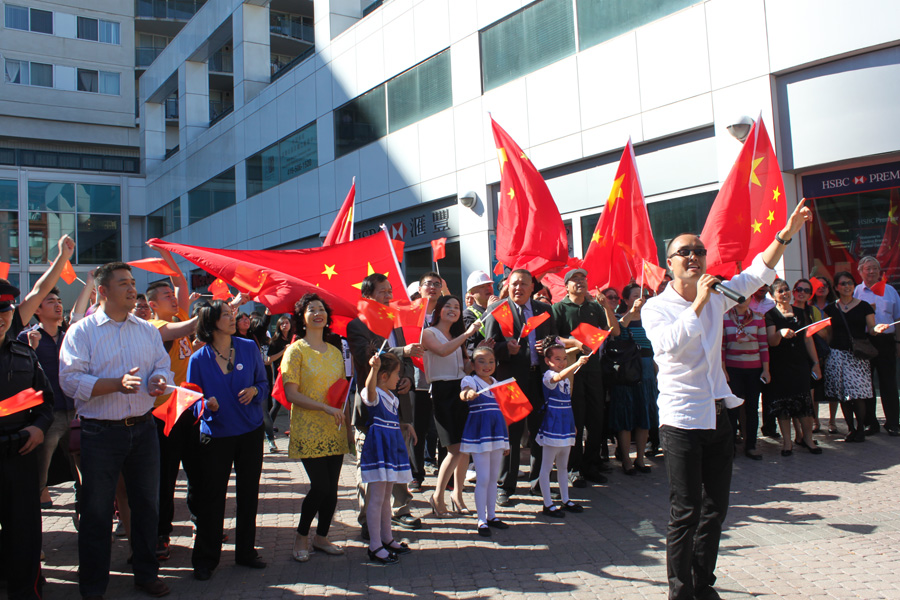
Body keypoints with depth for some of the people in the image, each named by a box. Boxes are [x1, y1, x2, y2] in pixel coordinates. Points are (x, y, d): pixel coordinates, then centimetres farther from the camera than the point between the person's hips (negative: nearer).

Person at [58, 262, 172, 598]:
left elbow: (163, 366, 10)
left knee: (147, 505, 12)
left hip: (143, 429, 4)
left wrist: (158, 381, -14)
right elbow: (71, 381, -13)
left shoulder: (148, 330, 10)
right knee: (96, 512, 6)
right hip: (100, 433, -4)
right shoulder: (81, 331, -4)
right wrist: (117, 384, -23)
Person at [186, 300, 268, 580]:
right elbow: (193, 399, -1)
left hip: (250, 432, 2)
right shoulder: (199, 359, -4)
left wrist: (254, 391, -15)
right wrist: (206, 405, -23)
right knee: (211, 497, 1)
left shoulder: (249, 348, 0)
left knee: (249, 493, 10)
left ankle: (246, 551, 26)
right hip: (216, 434, -2)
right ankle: (205, 559, 16)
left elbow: (264, 383, 7)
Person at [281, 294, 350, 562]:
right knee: (320, 487, -8)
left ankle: (321, 537, 23)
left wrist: (347, 423, 10)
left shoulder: (335, 352, 13)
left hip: (334, 431, 5)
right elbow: (291, 394, -11)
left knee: (332, 488, 5)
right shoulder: (296, 350, -4)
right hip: (309, 430, -5)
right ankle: (301, 537, 14)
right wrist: (326, 408, -18)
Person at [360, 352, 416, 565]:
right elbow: (370, 387, -39)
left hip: (392, 447, 9)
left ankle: (387, 539, 29)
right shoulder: (373, 394, -14)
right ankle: (375, 547, 0)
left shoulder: (392, 397, 15)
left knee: (386, 496, 18)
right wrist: (374, 368, -57)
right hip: (377, 446, -9)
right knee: (377, 498, -6)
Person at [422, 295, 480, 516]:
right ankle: (437, 496, 6)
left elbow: (467, 368, 15)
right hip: (442, 392, -6)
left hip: (461, 391, 6)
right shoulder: (429, 333, -1)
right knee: (455, 449, -9)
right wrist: (467, 334, -24)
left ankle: (457, 494, 18)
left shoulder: (458, 336, 18)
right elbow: (442, 351, -23)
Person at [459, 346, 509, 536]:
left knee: (493, 478, 14)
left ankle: (491, 516, 26)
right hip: (478, 433, -6)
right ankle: (482, 521, 5)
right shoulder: (470, 380, -6)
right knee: (483, 478, -5)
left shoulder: (496, 383, 13)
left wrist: (505, 439, 17)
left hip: (497, 433, 6)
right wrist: (468, 394, -54)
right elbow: (463, 394, -29)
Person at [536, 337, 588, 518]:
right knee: (547, 467, 1)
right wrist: (577, 364, -49)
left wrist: (573, 424, 18)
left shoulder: (567, 378, 12)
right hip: (552, 426, -8)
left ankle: (565, 500, 26)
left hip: (565, 426, 8)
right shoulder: (548, 376, -13)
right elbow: (558, 376, -38)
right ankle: (548, 504, 6)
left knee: (563, 466, 17)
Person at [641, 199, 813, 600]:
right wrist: (698, 303, -22)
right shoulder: (655, 308, -8)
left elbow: (758, 274, 13)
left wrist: (786, 233, 2)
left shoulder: (716, 297, 9)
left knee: (715, 508, 13)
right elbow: (670, 343, -26)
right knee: (685, 513, -1)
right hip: (682, 420, -6)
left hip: (718, 416, 6)